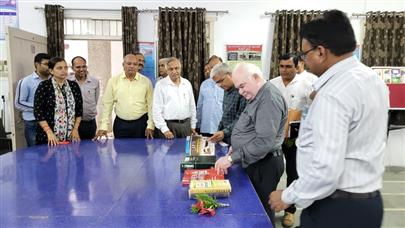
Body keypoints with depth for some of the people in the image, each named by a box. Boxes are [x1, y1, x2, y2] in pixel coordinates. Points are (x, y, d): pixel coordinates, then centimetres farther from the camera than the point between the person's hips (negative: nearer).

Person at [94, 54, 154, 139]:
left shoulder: (146, 81, 1)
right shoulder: (113, 81, 1)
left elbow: (151, 105, 1)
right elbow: (107, 104, 2)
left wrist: (150, 126, -4)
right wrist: (103, 126, -3)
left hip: (141, 123, 0)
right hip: (120, 124, 1)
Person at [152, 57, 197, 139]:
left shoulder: (187, 83, 8)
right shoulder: (160, 85, -5)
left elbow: (192, 106, 13)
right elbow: (157, 110, -7)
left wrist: (193, 125, 11)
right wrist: (164, 129, -11)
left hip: (186, 124, 4)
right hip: (168, 125, -4)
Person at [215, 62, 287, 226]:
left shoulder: (269, 99, -21)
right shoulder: (258, 96, 12)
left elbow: (265, 142, -28)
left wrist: (232, 158, -25)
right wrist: (236, 147, 7)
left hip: (264, 165, -10)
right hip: (254, 162, 10)